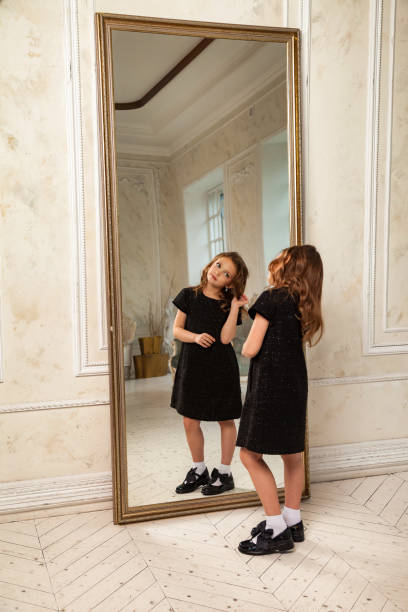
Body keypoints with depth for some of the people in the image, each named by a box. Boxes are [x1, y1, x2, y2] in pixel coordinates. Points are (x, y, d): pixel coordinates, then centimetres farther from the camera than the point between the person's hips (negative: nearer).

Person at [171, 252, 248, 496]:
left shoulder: (229, 304, -3)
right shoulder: (189, 295, 1)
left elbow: (225, 338, -14)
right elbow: (177, 329, 3)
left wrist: (235, 308, -16)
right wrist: (195, 337, -15)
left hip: (221, 368, -2)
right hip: (192, 366, 2)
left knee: (226, 420, 8)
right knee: (190, 422, 8)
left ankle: (225, 473, 24)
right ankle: (199, 470, 28)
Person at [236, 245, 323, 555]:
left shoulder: (271, 298, -13)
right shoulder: (303, 306, 9)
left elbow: (250, 349, -14)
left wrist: (246, 346, 9)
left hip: (269, 387, -8)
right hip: (295, 387, 9)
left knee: (251, 455, 1)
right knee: (292, 455, 16)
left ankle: (277, 531, 6)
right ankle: (293, 522, 28)